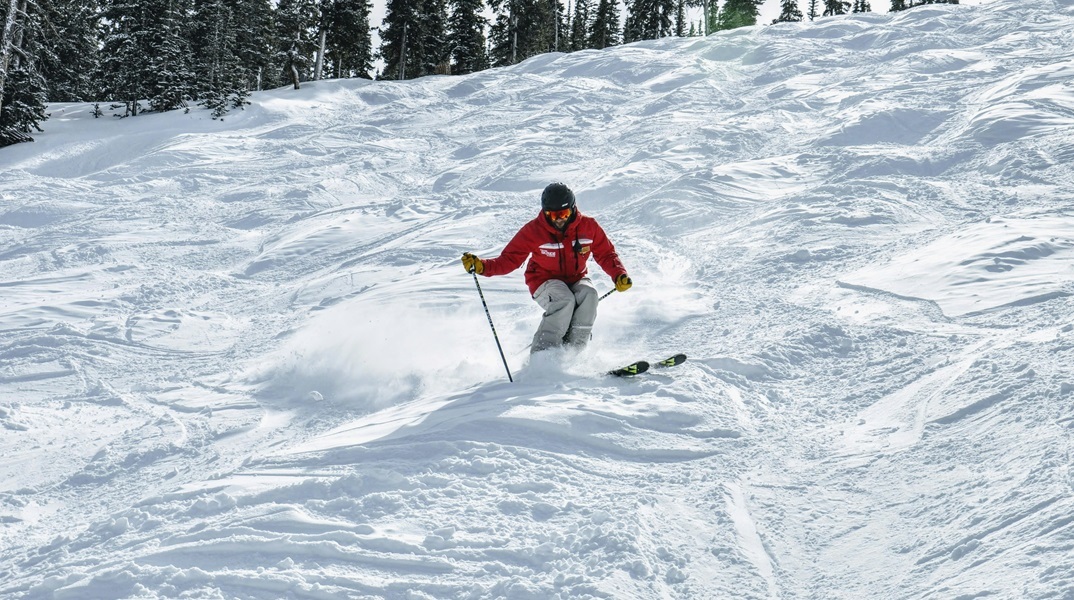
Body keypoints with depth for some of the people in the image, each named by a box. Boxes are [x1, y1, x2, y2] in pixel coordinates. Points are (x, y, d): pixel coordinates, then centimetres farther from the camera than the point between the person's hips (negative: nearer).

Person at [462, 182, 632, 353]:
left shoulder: (588, 226, -8)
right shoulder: (533, 230, -13)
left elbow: (606, 254, 3)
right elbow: (509, 259, -12)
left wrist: (619, 275, -15)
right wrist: (482, 266, -28)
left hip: (576, 280, 3)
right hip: (545, 282, -3)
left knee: (589, 294, -31)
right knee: (565, 300, -35)